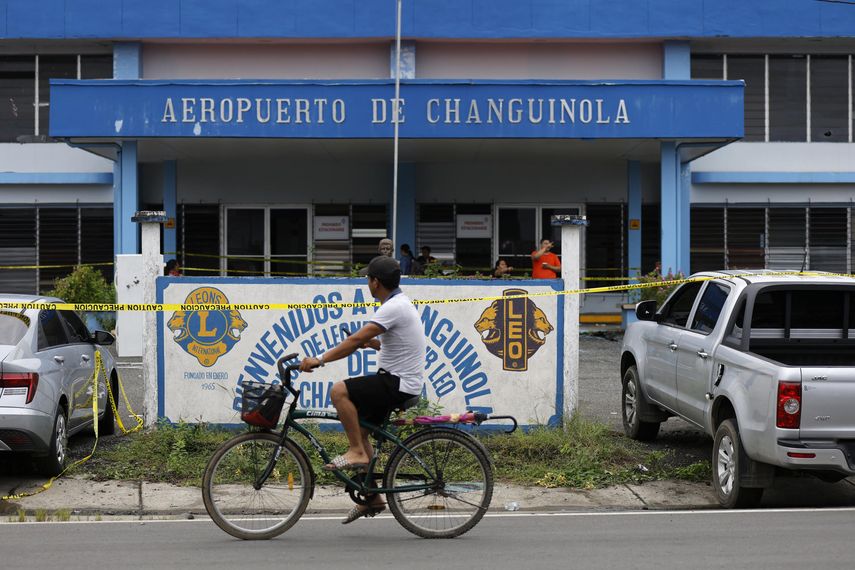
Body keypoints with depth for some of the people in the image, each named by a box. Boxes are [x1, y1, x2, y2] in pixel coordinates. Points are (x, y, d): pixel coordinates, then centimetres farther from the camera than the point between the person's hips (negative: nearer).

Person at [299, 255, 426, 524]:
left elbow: (356, 339, -25)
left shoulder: (393, 308, -18)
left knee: (339, 391, -20)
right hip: (399, 382, 10)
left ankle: (356, 452, -11)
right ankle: (371, 497, 18)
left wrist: (320, 360, -24)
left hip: (398, 385, -10)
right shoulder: (400, 303, 14)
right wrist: (371, 342, 24)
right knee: (358, 428, 14)